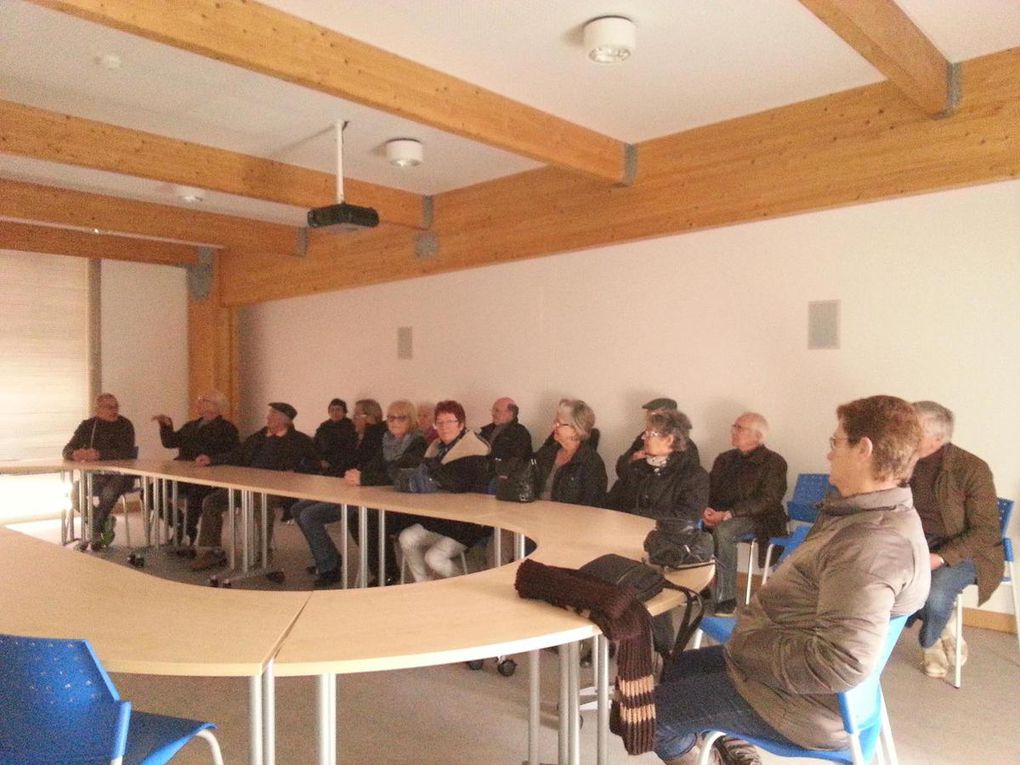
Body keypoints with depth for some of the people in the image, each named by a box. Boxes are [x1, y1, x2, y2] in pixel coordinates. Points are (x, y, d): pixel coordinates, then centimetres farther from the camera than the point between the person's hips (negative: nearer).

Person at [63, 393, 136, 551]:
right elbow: (67, 450, 0)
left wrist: (99, 454, -35)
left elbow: (126, 453, -21)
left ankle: (93, 533, -14)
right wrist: (75, 454, -25)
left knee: (109, 492, -35)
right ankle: (104, 525, -2)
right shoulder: (88, 426, 6)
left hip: (120, 475, -4)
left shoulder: (125, 425, -7)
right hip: (96, 476, 4)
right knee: (76, 493, -23)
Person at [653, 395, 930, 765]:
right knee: (675, 668, 20)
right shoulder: (880, 515, 5)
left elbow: (843, 662, -36)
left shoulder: (872, 542, -30)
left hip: (805, 705, -10)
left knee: (649, 711, -2)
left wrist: (747, 646, -23)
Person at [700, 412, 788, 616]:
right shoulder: (724, 459, 16)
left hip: (756, 518, -5)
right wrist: (707, 510, -9)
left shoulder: (773, 462, -3)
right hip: (720, 516, 6)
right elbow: (709, 490, 14)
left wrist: (727, 515, -22)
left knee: (722, 531, -35)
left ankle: (726, 600, -27)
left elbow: (766, 501, -13)